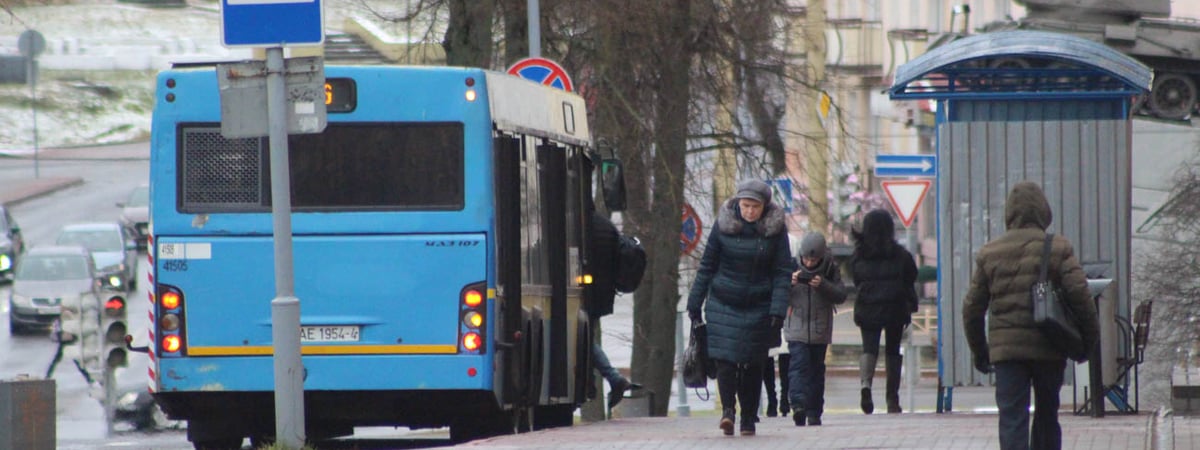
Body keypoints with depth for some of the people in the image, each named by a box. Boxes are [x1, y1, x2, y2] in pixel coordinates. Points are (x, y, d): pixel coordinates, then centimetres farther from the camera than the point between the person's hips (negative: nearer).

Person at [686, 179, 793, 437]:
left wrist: (778, 311, -13)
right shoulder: (724, 224, -2)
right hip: (723, 305, 0)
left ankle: (749, 420, 13)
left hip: (758, 308, 0)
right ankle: (728, 409, -14)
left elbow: (783, 273, -3)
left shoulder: (775, 229, -3)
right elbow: (707, 266, 5)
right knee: (725, 359, -16)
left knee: (753, 364, 4)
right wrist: (695, 304, 5)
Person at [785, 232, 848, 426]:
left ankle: (814, 413, 13)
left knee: (816, 370, 7)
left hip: (820, 330, 1)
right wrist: (789, 283, -19)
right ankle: (799, 406, -28)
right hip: (797, 327, -1)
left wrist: (823, 285, -19)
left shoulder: (830, 269, -1)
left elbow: (841, 296, -3)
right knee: (799, 366, -15)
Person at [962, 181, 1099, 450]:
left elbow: (972, 307, 9)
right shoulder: (1058, 249, -2)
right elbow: (1080, 296, -9)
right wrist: (1090, 338, 2)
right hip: (1048, 348, 0)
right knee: (1047, 417, 17)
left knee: (1012, 418, -5)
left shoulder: (989, 253, 5)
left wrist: (979, 350, 19)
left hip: (1006, 348, 0)